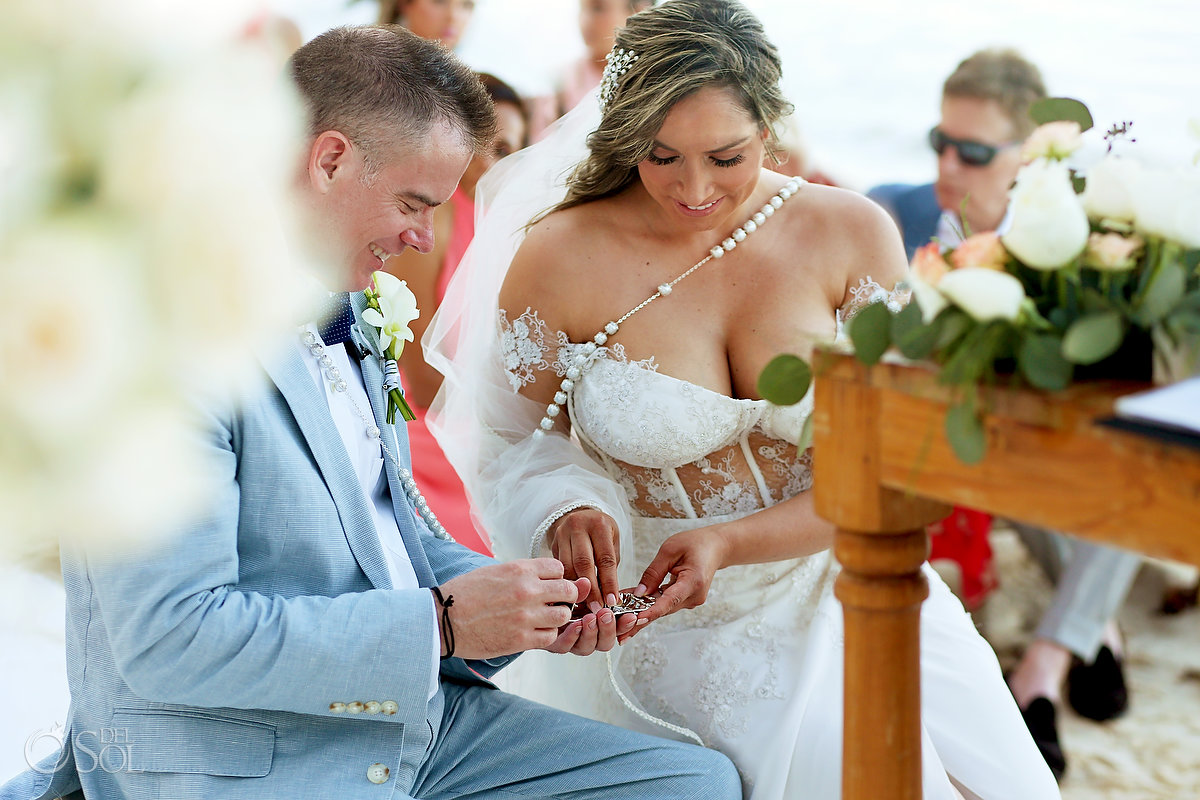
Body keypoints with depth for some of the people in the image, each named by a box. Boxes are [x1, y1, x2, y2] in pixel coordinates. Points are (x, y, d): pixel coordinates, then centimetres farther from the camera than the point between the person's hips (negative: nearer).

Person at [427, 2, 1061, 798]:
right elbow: (516, 445, 4)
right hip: (670, 626, -2)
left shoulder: (851, 234, -4)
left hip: (838, 590, 3)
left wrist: (729, 543, -20)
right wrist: (567, 514, -20)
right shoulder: (557, 257, -8)